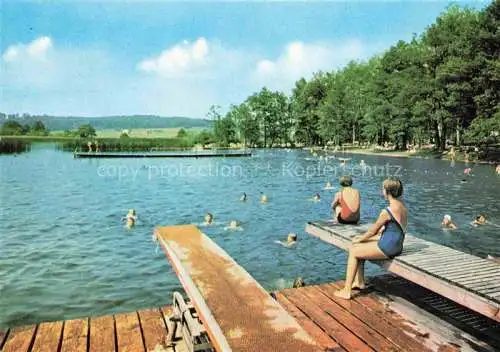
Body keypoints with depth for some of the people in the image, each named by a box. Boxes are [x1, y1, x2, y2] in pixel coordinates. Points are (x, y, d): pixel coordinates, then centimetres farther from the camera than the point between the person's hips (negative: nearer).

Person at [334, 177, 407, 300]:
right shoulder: (403, 207, 7)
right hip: (396, 245, 9)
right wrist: (362, 237, 16)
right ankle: (360, 282, 26)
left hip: (387, 247, -9)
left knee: (353, 252, 2)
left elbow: (373, 230, -10)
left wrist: (359, 239, 9)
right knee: (357, 247, 18)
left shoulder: (387, 211, -22)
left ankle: (347, 291, 9)